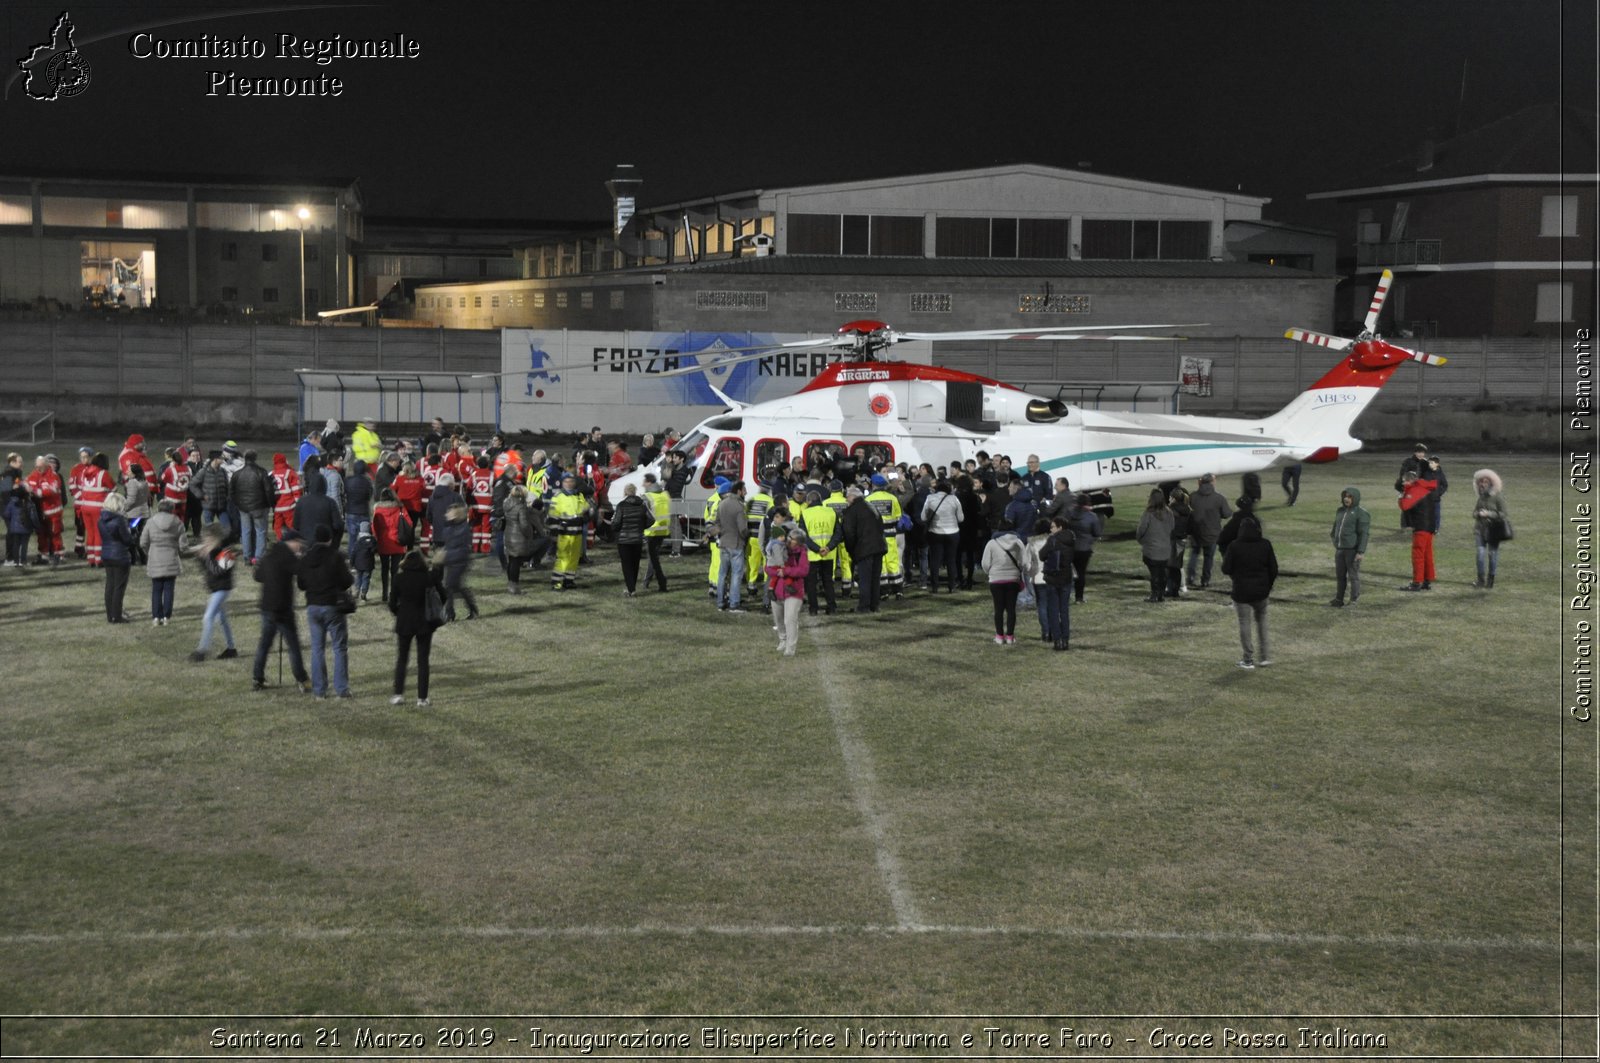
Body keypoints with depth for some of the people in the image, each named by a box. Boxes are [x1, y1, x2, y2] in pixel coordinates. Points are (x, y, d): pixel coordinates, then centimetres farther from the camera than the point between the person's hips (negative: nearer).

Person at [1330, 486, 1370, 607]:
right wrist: (1335, 545, 19)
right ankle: (1339, 600, 20)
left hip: (1353, 550, -7)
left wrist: (1361, 552, -17)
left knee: (1353, 576, -2)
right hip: (1340, 549, 7)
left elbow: (1364, 534, -12)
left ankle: (1353, 601, 4)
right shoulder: (1341, 511, 12)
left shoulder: (1361, 514, -9)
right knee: (1340, 576, 12)